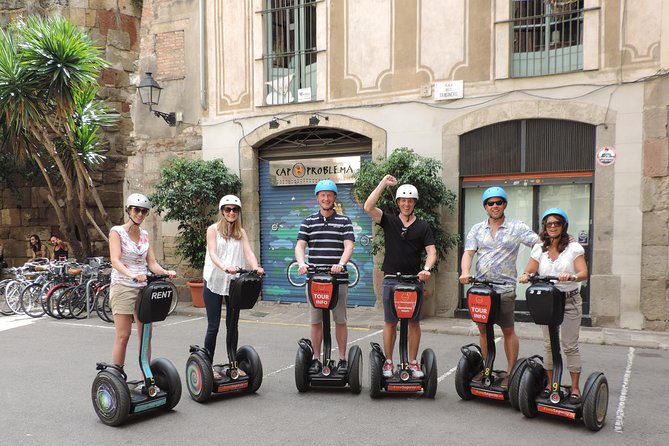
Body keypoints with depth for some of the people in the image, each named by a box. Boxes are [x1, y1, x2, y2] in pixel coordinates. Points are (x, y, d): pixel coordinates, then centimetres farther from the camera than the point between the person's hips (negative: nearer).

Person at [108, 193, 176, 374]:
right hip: (122, 286, -5)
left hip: (143, 287, 5)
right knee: (123, 336, -6)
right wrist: (131, 275, -35)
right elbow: (115, 260, -17)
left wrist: (165, 272, -14)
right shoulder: (117, 232, -3)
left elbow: (152, 263, 7)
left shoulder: (145, 235, 13)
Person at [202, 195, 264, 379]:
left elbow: (248, 252, -5)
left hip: (234, 283, 4)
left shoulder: (241, 232, 10)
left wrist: (256, 268, -26)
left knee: (232, 325, 9)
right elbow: (212, 253, -15)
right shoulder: (213, 229, -1)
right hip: (214, 282, -3)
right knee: (213, 326, 0)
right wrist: (225, 268, -35)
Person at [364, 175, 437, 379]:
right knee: (390, 322, 5)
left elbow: (431, 251, 0)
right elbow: (368, 207, -9)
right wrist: (383, 183, -8)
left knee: (414, 323, 6)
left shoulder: (423, 226, 6)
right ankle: (388, 362, 14)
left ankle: (413, 362, 15)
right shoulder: (389, 221, 6)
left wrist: (426, 268, -20)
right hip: (391, 279, 0)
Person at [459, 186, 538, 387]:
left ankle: (511, 371, 12)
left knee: (508, 330, 2)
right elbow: (468, 253, 2)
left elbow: (539, 242, -7)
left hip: (505, 288, -4)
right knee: (483, 328, 11)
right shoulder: (477, 229, 10)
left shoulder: (517, 227, 1)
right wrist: (465, 272, -15)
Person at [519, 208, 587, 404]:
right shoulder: (540, 248, 6)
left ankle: (575, 388, 9)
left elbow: (583, 273, -13)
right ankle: (550, 384, 20)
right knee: (549, 344, 9)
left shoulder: (574, 247, -4)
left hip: (569, 302, -3)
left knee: (570, 346, -1)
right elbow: (530, 271, 3)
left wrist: (571, 277, -34)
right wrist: (525, 276, -21)